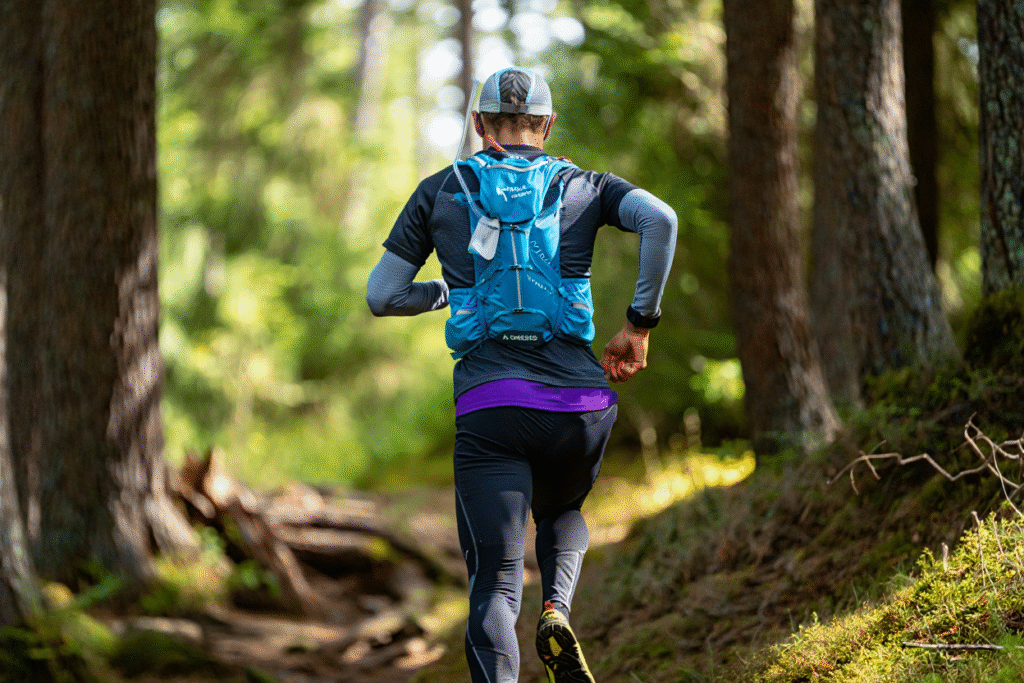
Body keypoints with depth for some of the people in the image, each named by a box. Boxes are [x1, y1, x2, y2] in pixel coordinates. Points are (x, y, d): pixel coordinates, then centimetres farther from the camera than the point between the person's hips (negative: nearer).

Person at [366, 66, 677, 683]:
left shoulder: (441, 189, 14)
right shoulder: (586, 186, 13)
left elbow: (381, 296, 13)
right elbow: (661, 219, -8)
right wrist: (640, 323, 0)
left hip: (489, 407, -1)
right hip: (582, 402, 1)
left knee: (495, 586, -2)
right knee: (562, 513, 31)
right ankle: (557, 609, 1)